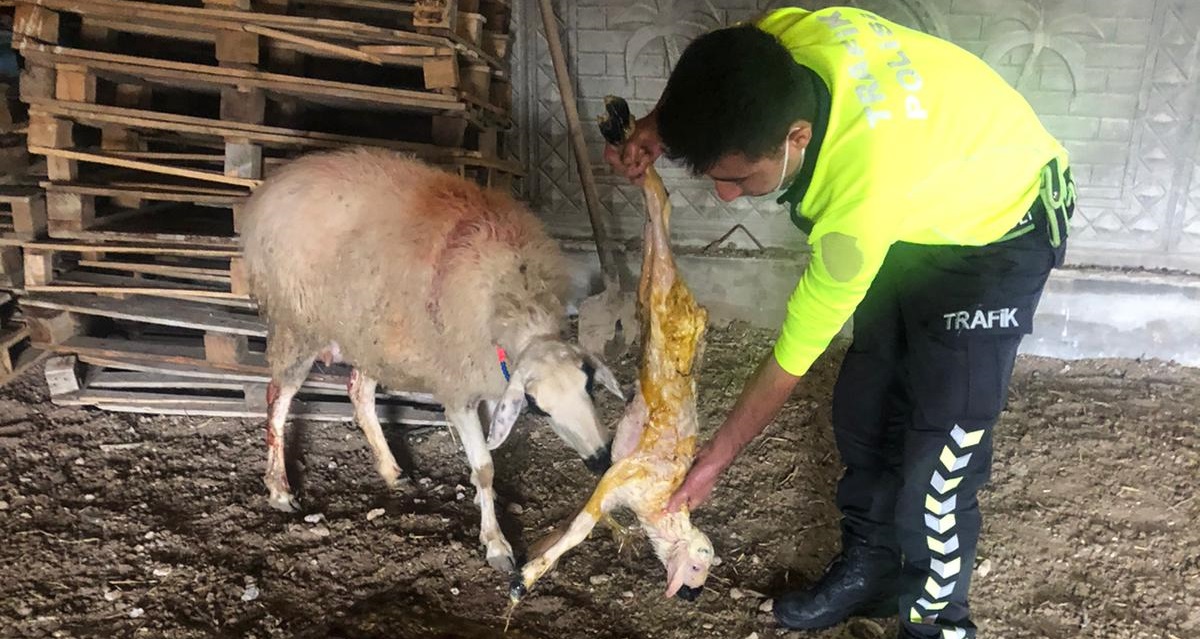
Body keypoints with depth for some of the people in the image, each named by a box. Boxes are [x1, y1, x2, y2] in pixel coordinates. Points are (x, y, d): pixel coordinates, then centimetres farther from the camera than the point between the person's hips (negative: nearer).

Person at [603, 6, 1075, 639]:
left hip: (999, 233, -7)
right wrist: (659, 128, -17)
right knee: (864, 399, 10)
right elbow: (719, 77, 2)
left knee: (939, 450, -8)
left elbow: (792, 357, -28)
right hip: (921, 216, 7)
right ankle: (868, 566, 30)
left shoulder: (863, 196, -42)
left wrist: (716, 458, -13)